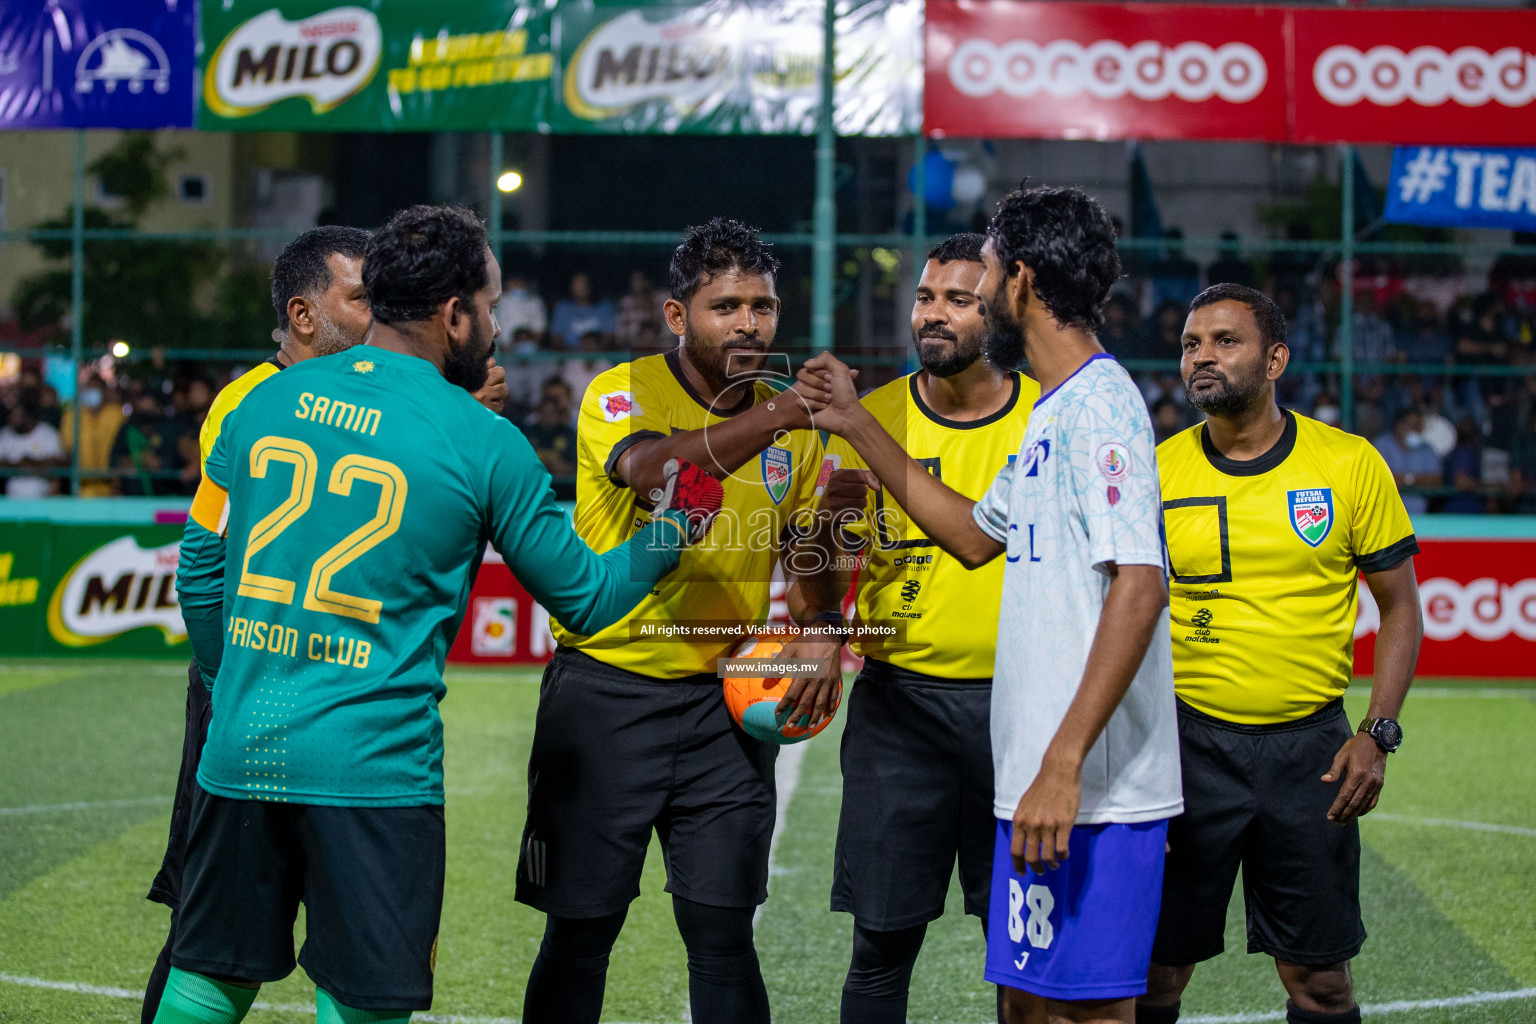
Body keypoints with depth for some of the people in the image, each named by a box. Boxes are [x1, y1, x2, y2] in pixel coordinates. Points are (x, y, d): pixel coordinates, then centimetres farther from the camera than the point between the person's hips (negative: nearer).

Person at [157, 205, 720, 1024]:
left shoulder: (263, 404, 6)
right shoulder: (481, 443, -5)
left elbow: (201, 571, 14)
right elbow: (586, 598, 5)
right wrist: (675, 525, 21)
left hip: (239, 753, 5)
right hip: (372, 766, -4)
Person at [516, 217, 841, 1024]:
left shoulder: (791, 421, 5)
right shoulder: (622, 395, -10)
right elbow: (651, 469, -32)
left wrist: (821, 630, -2)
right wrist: (773, 417, -43)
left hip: (726, 697, 4)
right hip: (606, 691, -4)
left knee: (723, 933, 3)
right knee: (579, 933, 2)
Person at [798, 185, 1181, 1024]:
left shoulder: (1099, 405, -15)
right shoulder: (1053, 412, 18)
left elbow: (1139, 587, -24)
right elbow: (975, 535, 31)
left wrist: (1063, 765, -27)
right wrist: (857, 425, 28)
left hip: (1089, 788, -10)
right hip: (1037, 774, 10)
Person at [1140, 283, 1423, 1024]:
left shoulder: (1349, 464, -1)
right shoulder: (1154, 473, 1)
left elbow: (1400, 606, 5)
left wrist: (1378, 734, -6)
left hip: (1310, 747, 0)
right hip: (1188, 744, 0)